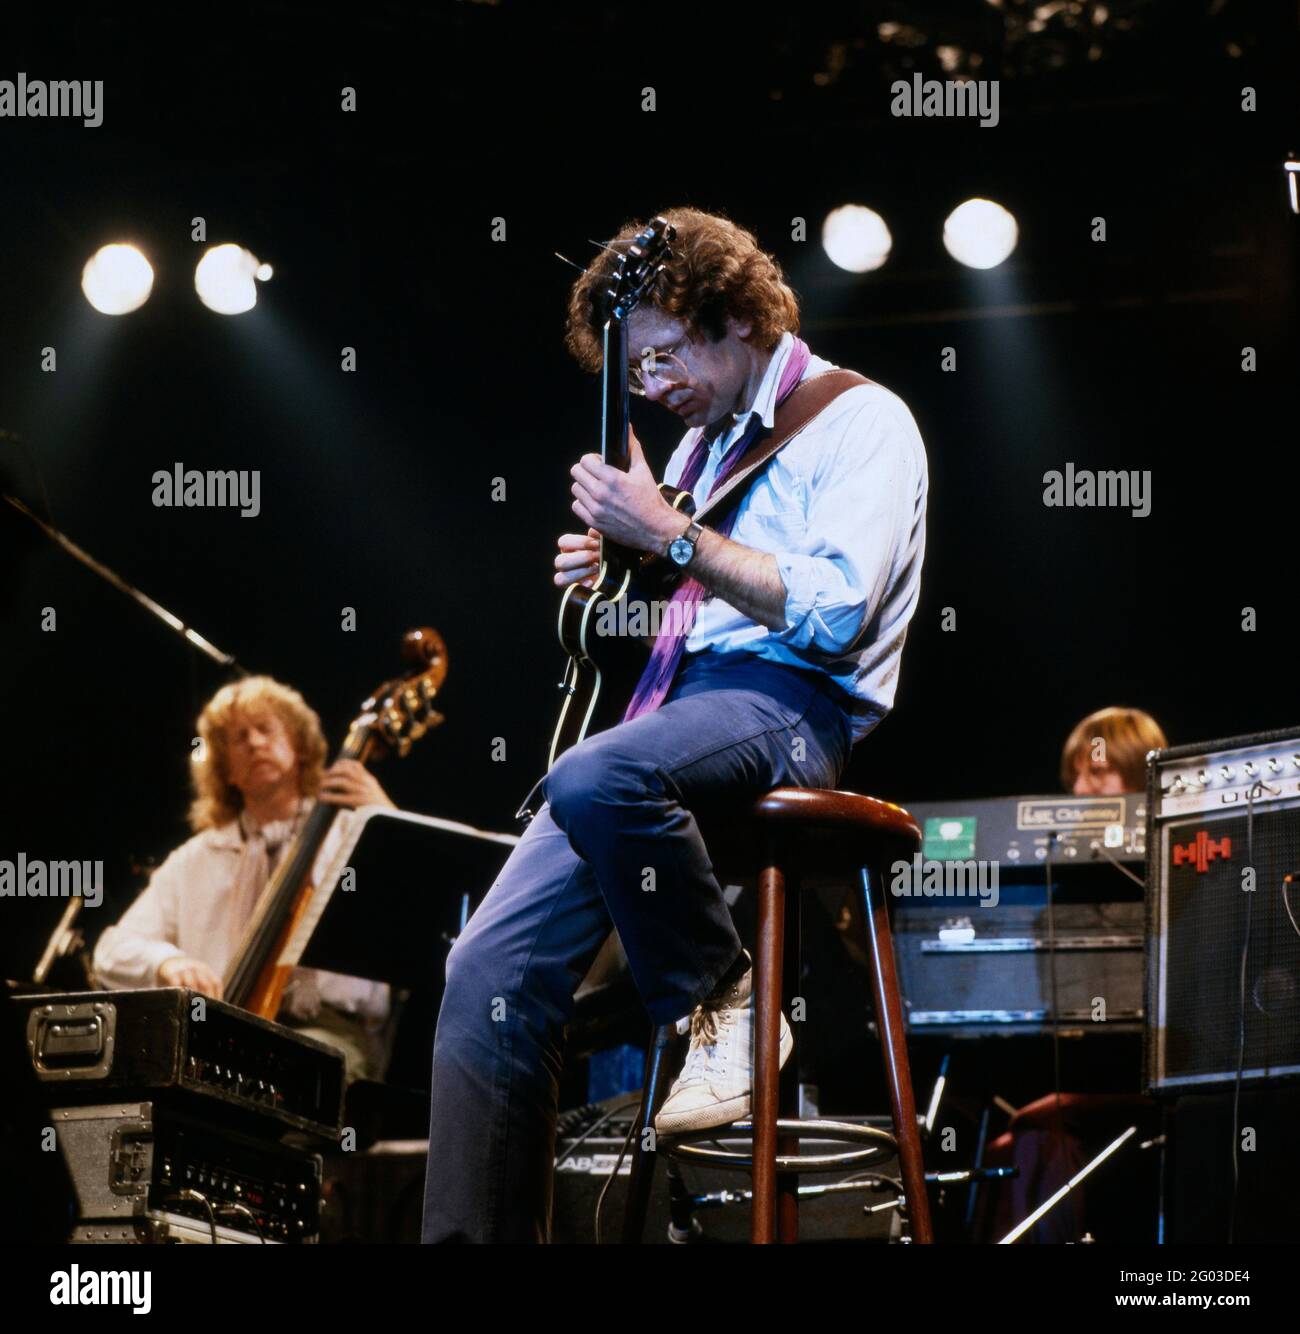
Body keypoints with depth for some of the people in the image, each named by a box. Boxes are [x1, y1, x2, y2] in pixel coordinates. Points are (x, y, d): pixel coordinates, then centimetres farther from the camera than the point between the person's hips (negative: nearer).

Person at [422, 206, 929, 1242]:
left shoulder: (861, 421, -2)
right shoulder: (705, 439, 25)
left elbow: (833, 614, -16)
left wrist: (668, 535, -15)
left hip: (792, 708, -8)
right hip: (679, 701, 8)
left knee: (595, 779, -39)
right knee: (492, 965, -10)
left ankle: (723, 1001, -16)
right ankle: (479, 1233, -11)